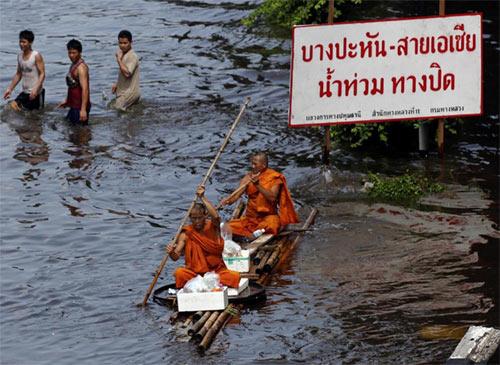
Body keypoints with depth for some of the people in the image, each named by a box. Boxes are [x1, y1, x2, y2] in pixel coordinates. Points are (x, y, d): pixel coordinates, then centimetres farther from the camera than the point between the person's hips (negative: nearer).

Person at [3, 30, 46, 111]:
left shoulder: (36, 56, -13)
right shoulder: (20, 56, 5)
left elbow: (42, 74, -16)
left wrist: (36, 89, -28)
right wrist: (10, 89, 8)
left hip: (36, 93, -6)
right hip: (25, 92, 6)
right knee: (12, 106, -11)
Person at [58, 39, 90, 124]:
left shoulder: (81, 67, -18)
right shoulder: (74, 65, 12)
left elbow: (85, 89, -26)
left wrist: (83, 109, -31)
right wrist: (67, 101, 26)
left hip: (80, 107, -10)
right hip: (74, 105, 10)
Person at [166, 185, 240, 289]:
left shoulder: (212, 226, 0)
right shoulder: (186, 234, -1)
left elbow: (215, 216, -25)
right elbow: (176, 257, -8)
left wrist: (202, 198, -23)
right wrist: (171, 253, -32)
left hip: (217, 270, 0)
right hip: (195, 272, 0)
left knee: (234, 276, -29)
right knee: (179, 273, -31)